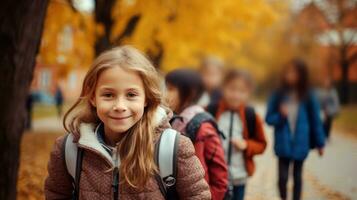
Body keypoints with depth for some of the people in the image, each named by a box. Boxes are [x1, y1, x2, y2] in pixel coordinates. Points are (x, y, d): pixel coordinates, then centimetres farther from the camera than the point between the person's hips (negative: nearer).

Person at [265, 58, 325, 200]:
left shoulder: (308, 97, -6)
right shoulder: (278, 95, -6)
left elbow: (315, 120, 1)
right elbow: (268, 118, -1)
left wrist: (320, 143, 3)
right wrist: (280, 115, -21)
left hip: (300, 144, 1)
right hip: (284, 144, -1)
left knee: (297, 176, 15)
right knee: (283, 176, -2)